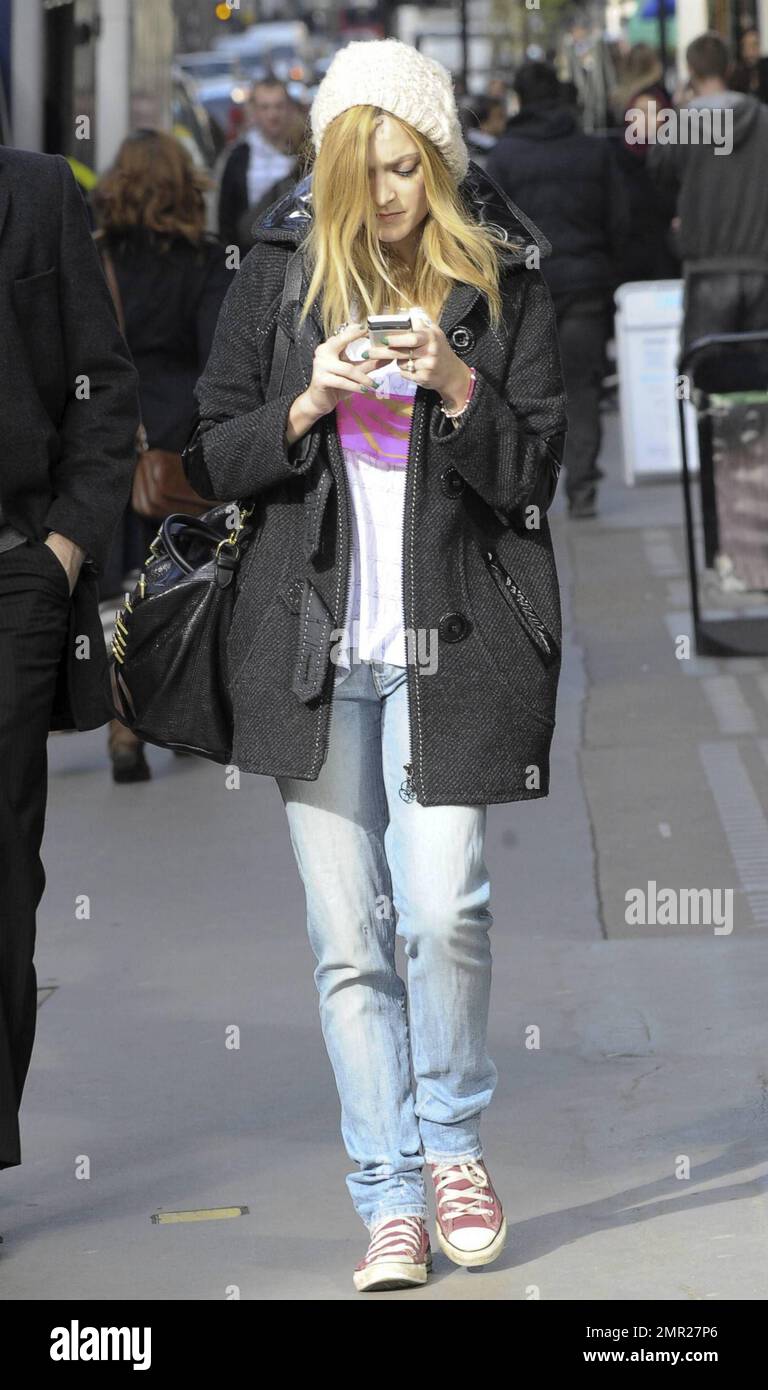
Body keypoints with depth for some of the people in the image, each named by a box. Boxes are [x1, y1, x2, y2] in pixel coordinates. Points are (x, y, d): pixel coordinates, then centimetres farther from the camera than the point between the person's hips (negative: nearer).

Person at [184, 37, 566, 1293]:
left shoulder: (503, 283, 4)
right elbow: (214, 460, 7)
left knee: (445, 913, -12)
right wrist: (310, 406, -10)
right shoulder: (279, 274, 7)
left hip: (452, 643, -2)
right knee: (348, 941, 1)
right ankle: (391, 1201, 9)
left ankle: (453, 1140, 14)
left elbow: (534, 475, 1)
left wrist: (459, 389, -15)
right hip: (315, 644, 2)